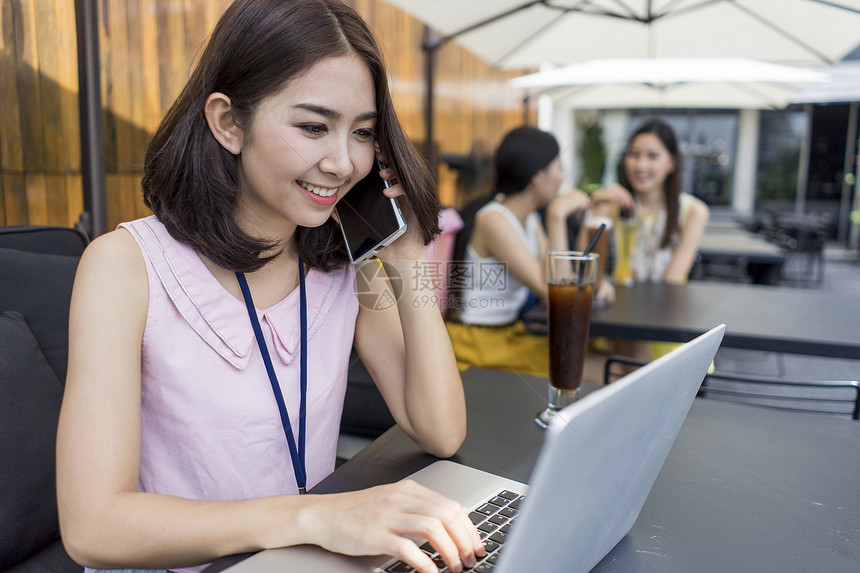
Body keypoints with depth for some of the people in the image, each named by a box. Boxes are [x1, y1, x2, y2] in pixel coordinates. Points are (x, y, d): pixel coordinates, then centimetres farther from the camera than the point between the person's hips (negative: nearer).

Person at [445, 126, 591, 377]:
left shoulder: (529, 219, 9)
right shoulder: (493, 220, -19)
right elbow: (550, 291, -25)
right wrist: (557, 215, -24)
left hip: (512, 333, 8)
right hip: (477, 344, -8)